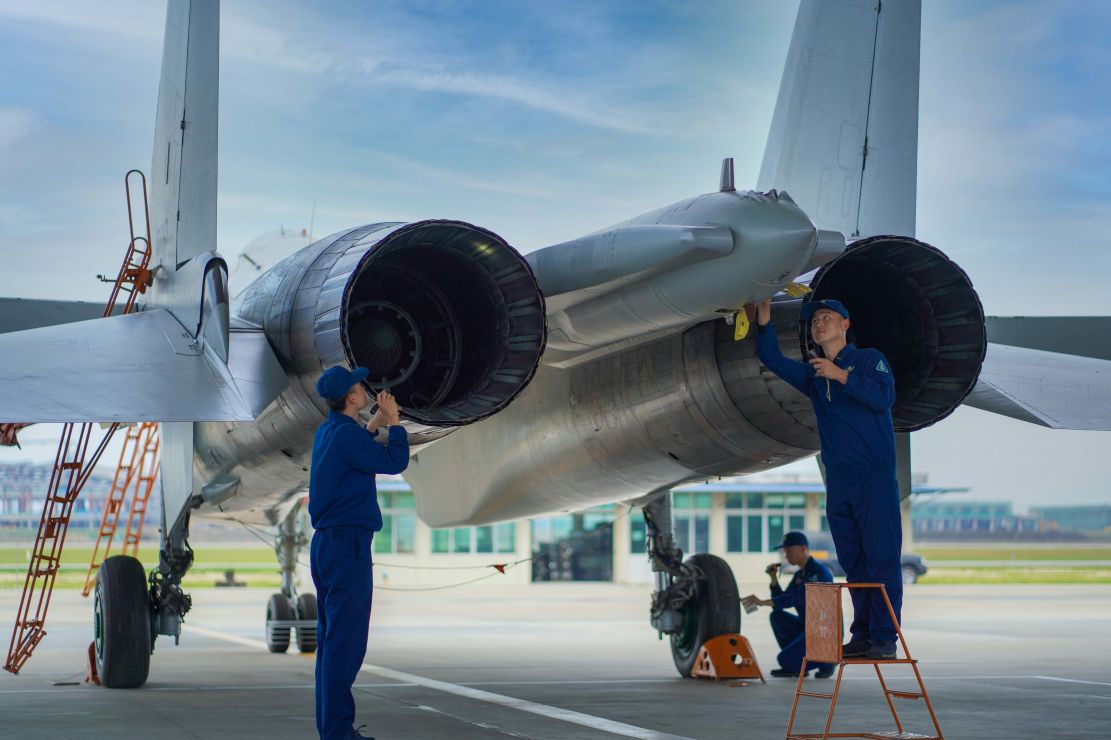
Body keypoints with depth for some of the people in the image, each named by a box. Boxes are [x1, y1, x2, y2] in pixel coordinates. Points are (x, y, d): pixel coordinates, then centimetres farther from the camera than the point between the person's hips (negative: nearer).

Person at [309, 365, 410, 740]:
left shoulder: (327, 432, 12)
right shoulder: (347, 434, -16)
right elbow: (395, 462, -15)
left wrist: (376, 424, 23)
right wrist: (394, 421, -2)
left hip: (325, 542, 10)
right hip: (348, 544, -10)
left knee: (330, 635, 13)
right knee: (345, 639, -8)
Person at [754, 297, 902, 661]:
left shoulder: (870, 359, 4)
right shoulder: (814, 375, 19)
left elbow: (885, 396, -12)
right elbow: (772, 359, 15)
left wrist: (841, 375, -15)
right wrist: (764, 315, 4)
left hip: (875, 477, -6)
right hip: (839, 483, 6)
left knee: (882, 558, -8)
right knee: (853, 562, 6)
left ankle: (884, 639, -10)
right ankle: (862, 635, 9)